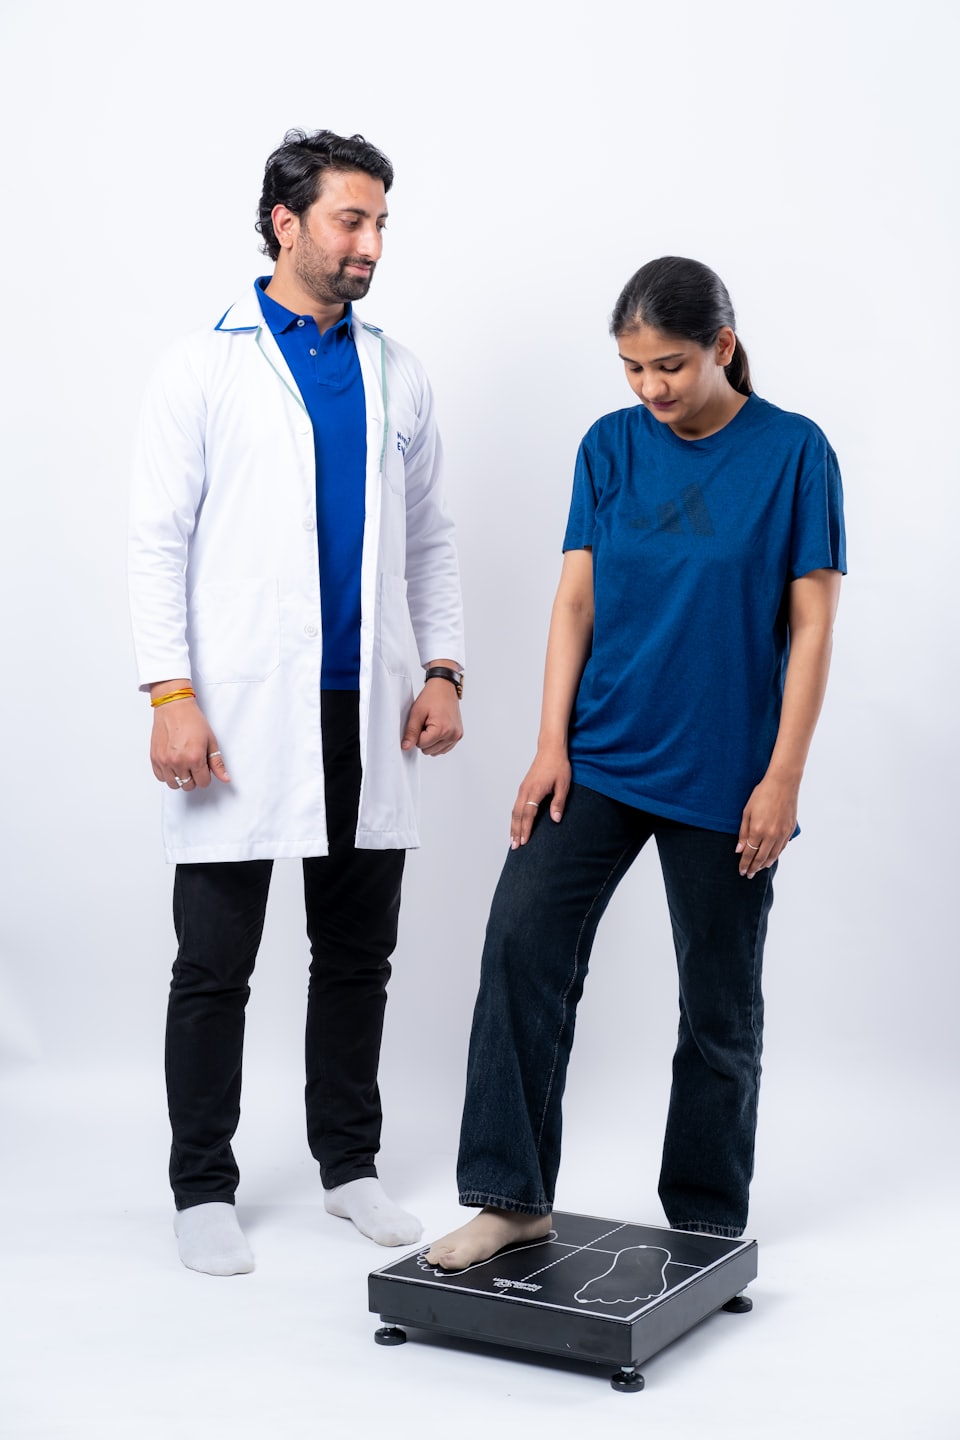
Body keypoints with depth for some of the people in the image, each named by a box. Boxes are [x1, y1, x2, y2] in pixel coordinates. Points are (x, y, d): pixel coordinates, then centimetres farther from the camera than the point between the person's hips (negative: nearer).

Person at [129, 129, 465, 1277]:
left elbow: (429, 539, 16)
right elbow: (157, 539, -4)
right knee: (214, 966, 3)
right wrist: (171, 694, -13)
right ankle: (203, 1188, 17)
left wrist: (441, 670, 4)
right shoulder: (203, 368, 1)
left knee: (357, 956, 12)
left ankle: (349, 1161, 27)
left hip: (367, 713, 4)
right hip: (239, 716, -4)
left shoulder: (395, 376, 12)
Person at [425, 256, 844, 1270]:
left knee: (720, 1007, 8)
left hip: (723, 776, -2)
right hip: (600, 756, 3)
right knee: (522, 944, -12)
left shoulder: (793, 453, -6)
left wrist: (783, 777, -10)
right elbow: (576, 598, 4)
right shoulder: (611, 445, 4)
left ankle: (705, 1224, 25)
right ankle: (511, 1197, -1)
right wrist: (551, 746, -4)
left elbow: (810, 624, -6)